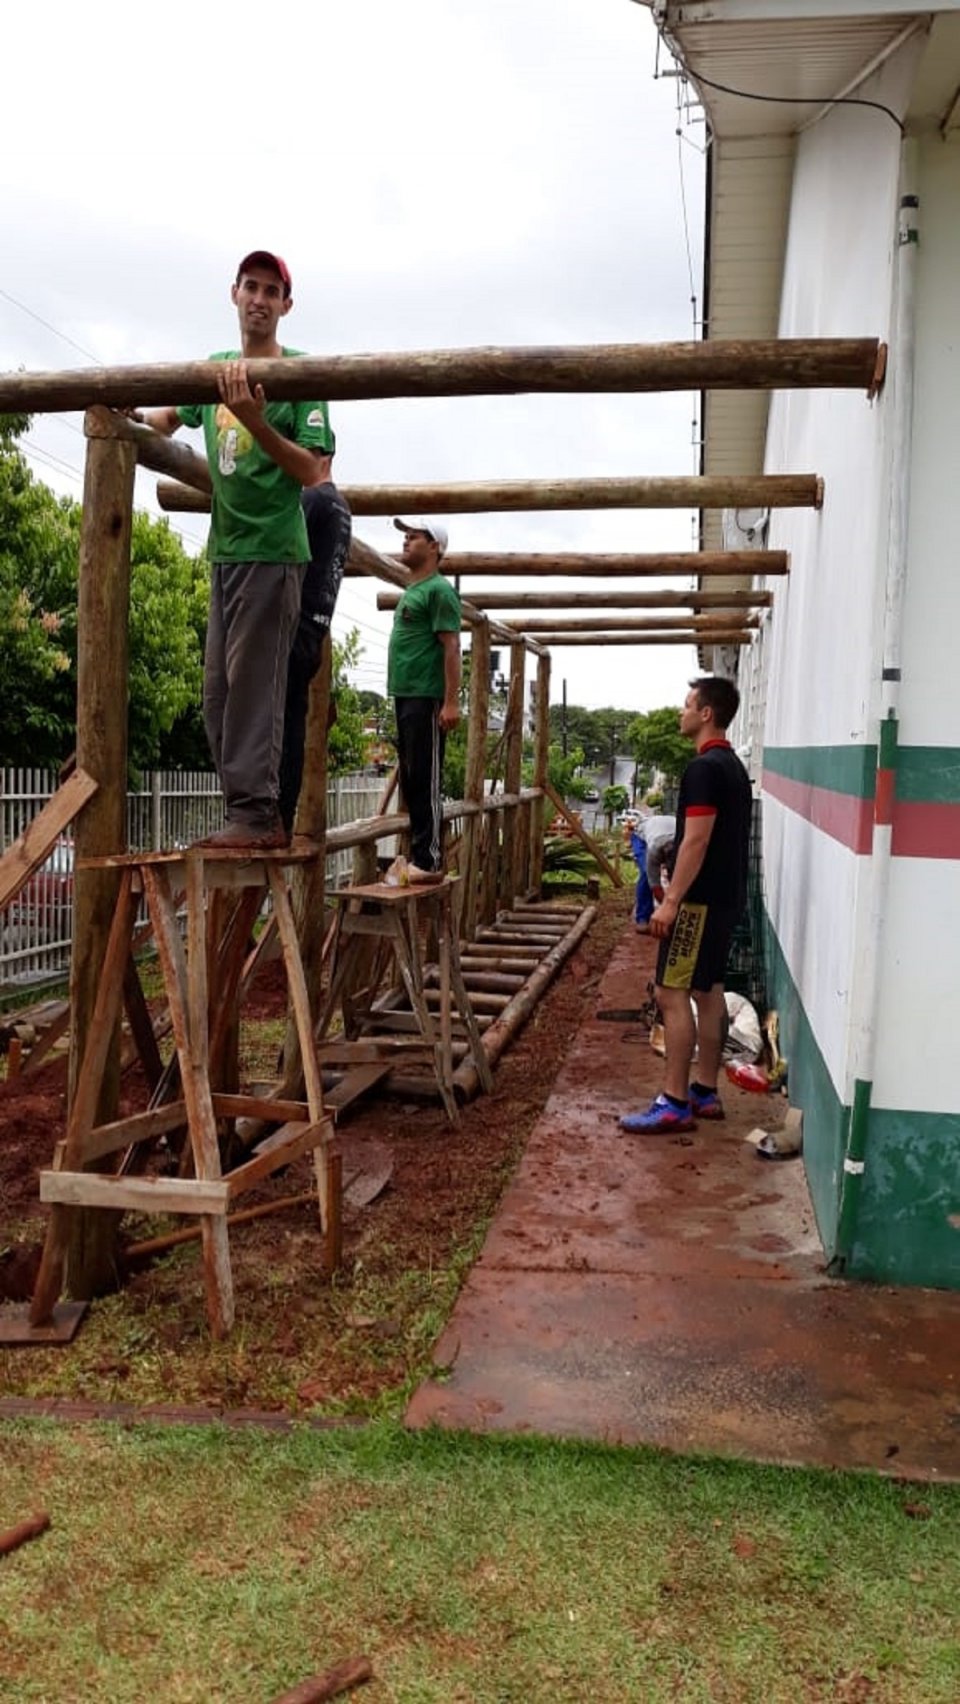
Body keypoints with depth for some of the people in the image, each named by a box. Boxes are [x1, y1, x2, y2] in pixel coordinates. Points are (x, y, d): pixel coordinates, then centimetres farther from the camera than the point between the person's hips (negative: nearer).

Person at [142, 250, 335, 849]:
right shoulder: (214, 368, 14)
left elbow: (313, 471, -14)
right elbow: (168, 420, 29)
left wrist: (255, 421, -25)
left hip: (274, 549, -7)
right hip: (225, 550, 7)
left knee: (253, 683, -11)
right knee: (220, 689, 6)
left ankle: (256, 812, -6)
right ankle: (262, 815, 11)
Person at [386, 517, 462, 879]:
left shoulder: (439, 590, -7)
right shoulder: (411, 590, 20)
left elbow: (451, 648, -14)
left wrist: (451, 701, -21)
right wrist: (398, 692, 19)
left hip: (426, 697, -10)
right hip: (404, 695, 10)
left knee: (424, 781, -8)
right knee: (410, 779, 11)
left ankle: (427, 861, -6)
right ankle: (418, 855, 17)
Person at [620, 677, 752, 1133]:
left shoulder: (703, 767, -17)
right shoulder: (732, 764, 15)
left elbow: (696, 840, -22)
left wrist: (670, 900, -20)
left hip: (700, 899, -10)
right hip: (724, 897, 10)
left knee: (672, 994, -7)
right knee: (708, 992, 13)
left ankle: (675, 1103, -5)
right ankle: (705, 1092, 20)